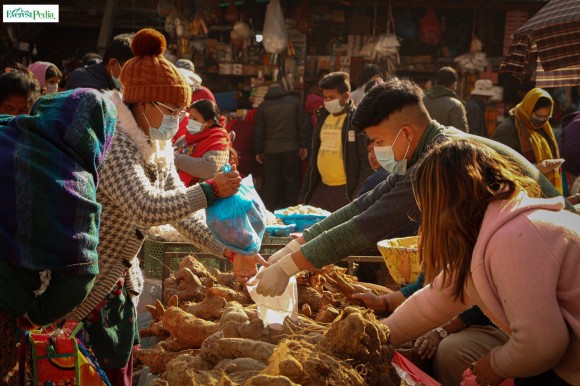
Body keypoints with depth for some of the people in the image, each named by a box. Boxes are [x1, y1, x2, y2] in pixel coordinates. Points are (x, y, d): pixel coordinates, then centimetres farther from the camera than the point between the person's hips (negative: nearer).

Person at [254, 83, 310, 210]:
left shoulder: (263, 106, 2)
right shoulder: (294, 102, 3)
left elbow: (258, 131, 2)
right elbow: (303, 125, 0)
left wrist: (258, 151, 8)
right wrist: (303, 146, 5)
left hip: (270, 150, 0)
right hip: (291, 148, 0)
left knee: (270, 181, 6)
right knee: (291, 180, 8)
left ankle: (267, 210, 8)